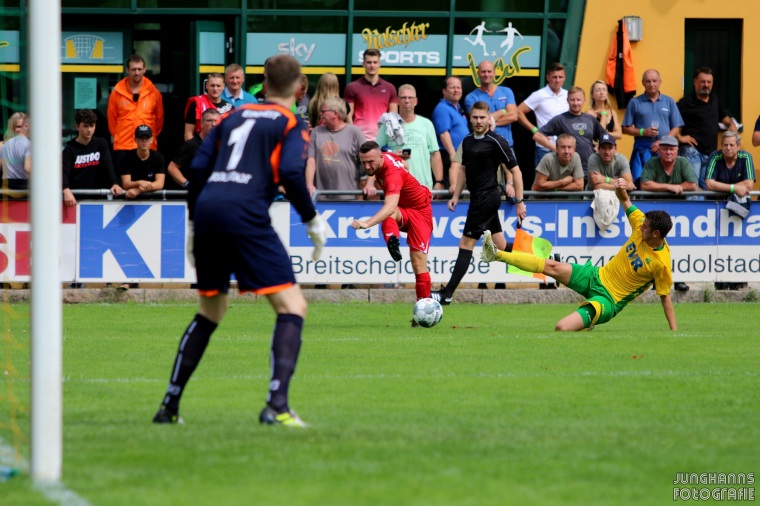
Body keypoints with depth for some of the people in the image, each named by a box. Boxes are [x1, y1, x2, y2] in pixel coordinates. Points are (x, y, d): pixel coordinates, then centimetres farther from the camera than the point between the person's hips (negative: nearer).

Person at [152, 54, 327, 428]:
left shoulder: (234, 117, 24)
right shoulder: (292, 125, 8)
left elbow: (197, 169, 16)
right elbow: (290, 173, -8)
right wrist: (312, 220, 2)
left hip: (207, 211, 6)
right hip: (245, 215, -6)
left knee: (210, 311, 23)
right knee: (292, 306, -2)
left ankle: (170, 404, 24)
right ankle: (276, 404, -19)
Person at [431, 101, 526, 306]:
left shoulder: (496, 142, -12)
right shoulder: (468, 141, 11)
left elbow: (515, 170, -10)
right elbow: (463, 169, 23)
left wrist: (519, 201, -12)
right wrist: (455, 196, 16)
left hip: (486, 197, -8)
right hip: (478, 197, 8)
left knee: (466, 243, -8)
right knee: (501, 245, 13)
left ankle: (447, 293, -8)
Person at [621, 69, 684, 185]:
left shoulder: (669, 102, 12)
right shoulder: (635, 103, 8)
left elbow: (676, 128, 9)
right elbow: (626, 129, 7)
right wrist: (643, 132, -10)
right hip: (642, 150, -1)